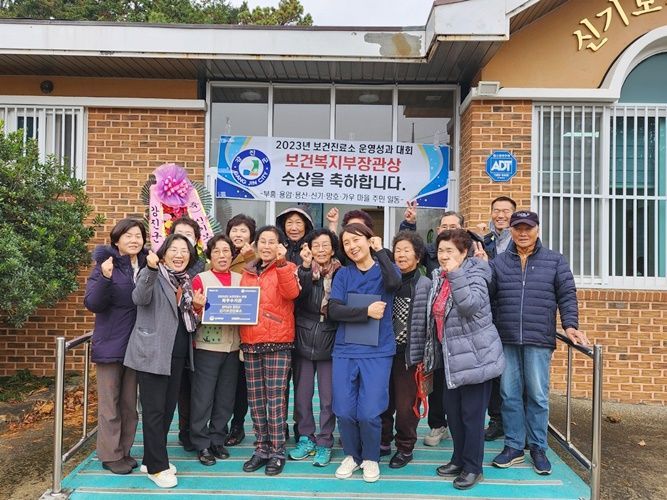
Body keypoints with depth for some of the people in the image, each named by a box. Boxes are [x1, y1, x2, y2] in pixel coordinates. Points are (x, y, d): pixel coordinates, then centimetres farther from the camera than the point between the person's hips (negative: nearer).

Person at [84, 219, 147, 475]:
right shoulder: (105, 265, -9)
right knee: (110, 403, 5)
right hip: (110, 344, -4)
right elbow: (92, 304, -15)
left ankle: (124, 450, 26)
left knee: (129, 402, 13)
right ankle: (110, 455, 17)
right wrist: (105, 278, -30)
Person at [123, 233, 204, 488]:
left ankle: (152, 458, 29)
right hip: (153, 353, -8)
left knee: (168, 407, 14)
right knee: (154, 409, -1)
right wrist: (151, 269, -44)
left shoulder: (185, 281, 13)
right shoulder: (151, 274, -8)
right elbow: (140, 299, -29)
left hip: (177, 354, 8)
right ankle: (157, 467, 11)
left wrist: (196, 306, 1)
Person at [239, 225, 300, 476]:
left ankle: (277, 452, 8)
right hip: (250, 342, 5)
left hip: (277, 342, -5)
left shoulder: (286, 268, 1)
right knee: (255, 398, 9)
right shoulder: (248, 272, 15)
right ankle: (261, 449, 20)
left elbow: (291, 293, -19)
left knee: (275, 397, -3)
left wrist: (281, 262, -25)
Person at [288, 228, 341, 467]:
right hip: (303, 341, 2)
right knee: (302, 395, 10)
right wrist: (305, 267, -26)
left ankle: (324, 443, 19)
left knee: (328, 398, 4)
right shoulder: (303, 271, 1)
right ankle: (306, 438, 26)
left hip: (329, 342, -1)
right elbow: (299, 296, -17)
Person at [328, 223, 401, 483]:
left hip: (377, 352, -2)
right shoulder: (343, 274, 6)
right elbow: (334, 310, -6)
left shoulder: (385, 269, 2)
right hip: (345, 350, 2)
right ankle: (352, 455, 29)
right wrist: (366, 311, -16)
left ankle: (371, 458, 22)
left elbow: (394, 282, -23)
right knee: (344, 411, 3)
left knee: (369, 412, -4)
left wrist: (380, 251, -11)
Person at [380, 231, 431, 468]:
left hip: (409, 354, -4)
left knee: (405, 406, 4)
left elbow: (430, 322, -6)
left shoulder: (426, 285, -4)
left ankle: (405, 448, 24)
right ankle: (383, 442, 30)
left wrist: (426, 356, -8)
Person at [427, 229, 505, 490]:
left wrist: (455, 273, -28)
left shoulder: (474, 273, -12)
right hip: (451, 356, 8)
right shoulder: (438, 277, 9)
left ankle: (472, 468, 16)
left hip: (475, 355, -7)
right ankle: (459, 460, 31)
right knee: (452, 411, 15)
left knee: (472, 414, 1)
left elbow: (471, 305, -30)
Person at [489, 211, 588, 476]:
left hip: (539, 340, -1)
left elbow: (567, 296, 4)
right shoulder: (498, 262, 8)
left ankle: (538, 448, 19)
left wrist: (570, 325, -5)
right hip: (506, 341, 2)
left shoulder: (555, 261, 6)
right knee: (510, 395, 7)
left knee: (537, 395, 4)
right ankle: (513, 446, 20)